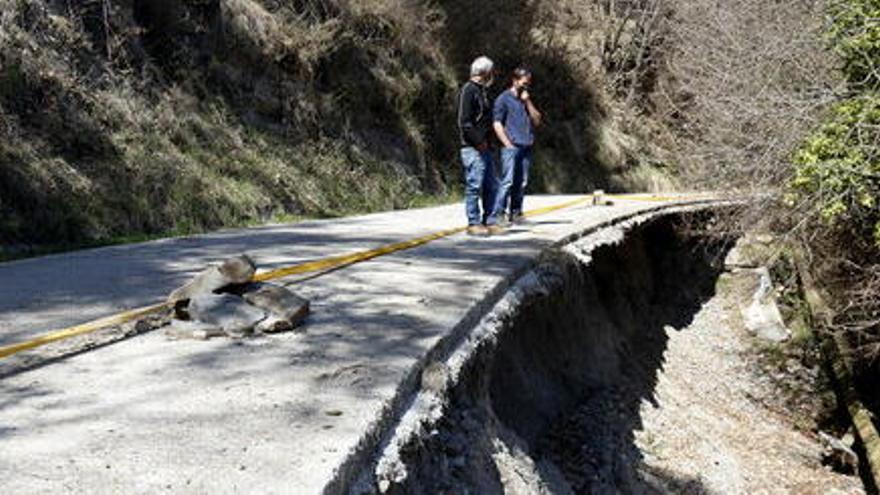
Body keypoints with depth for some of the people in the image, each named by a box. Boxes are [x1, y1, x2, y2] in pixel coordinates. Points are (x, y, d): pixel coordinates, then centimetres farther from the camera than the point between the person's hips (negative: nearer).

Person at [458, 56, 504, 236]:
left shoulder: (482, 91, 20)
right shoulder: (468, 90, -10)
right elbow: (464, 122, -16)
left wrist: (487, 142, 12)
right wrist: (479, 141, -16)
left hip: (484, 147, 9)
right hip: (473, 148, -9)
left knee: (490, 186, 9)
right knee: (475, 186, -6)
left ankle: (490, 221, 14)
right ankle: (474, 223, -1)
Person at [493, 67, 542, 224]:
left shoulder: (527, 100, 20)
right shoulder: (503, 99, 1)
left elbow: (537, 121, 11)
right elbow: (497, 124, -5)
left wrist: (528, 102, 1)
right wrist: (508, 144, -11)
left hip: (527, 147, 6)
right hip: (511, 147, -6)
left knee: (521, 182, 5)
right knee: (507, 181, -13)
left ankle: (515, 213, 11)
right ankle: (498, 213, -12)